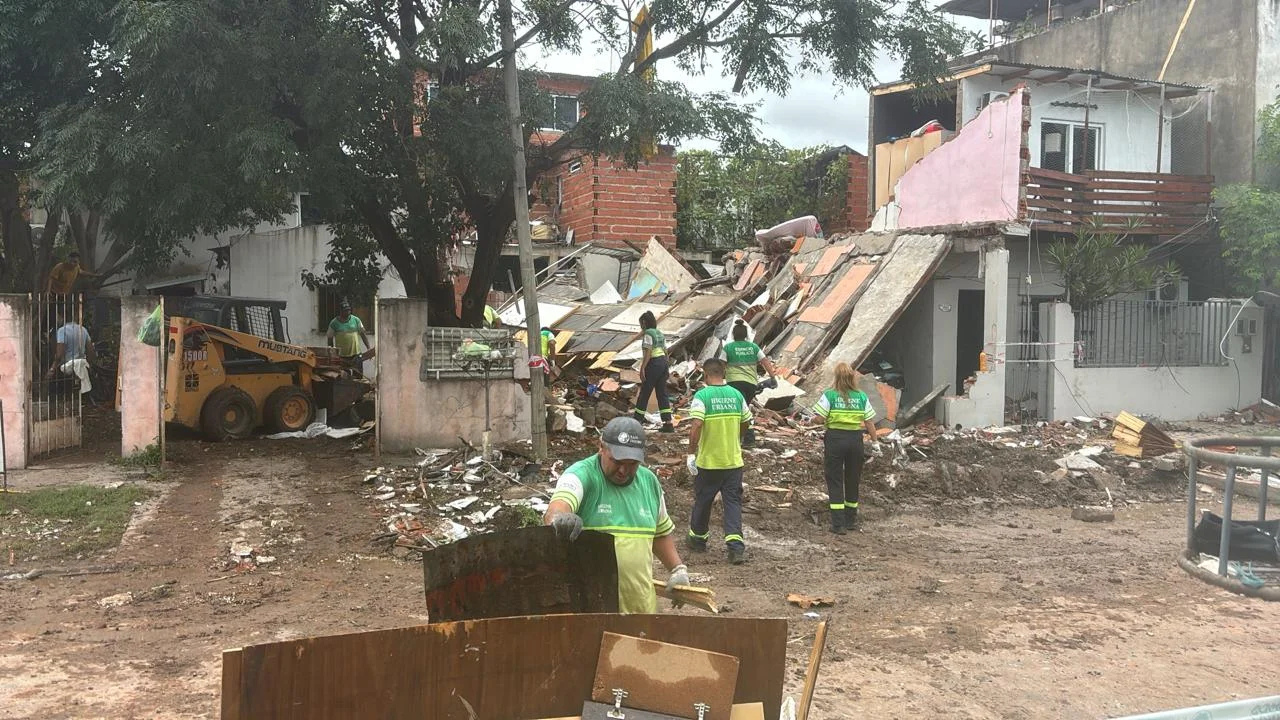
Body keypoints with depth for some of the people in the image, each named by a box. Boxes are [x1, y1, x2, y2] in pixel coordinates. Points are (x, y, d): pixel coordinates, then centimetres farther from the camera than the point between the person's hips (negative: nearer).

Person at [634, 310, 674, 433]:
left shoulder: (648, 333, -9)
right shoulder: (660, 333, 17)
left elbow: (648, 352, -18)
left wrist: (642, 368, -19)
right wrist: (667, 367, 21)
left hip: (653, 364, -8)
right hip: (663, 362, 8)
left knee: (644, 393, 0)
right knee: (662, 394, 8)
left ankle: (637, 421, 5)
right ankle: (668, 424, 4)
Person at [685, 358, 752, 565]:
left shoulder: (702, 396, -13)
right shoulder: (736, 394, 2)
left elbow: (696, 426, -22)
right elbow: (746, 423, 13)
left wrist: (691, 453, -14)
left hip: (708, 461, -3)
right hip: (734, 460, 3)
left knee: (703, 500, 15)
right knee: (733, 501, 4)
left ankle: (698, 538, 32)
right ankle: (735, 544, -10)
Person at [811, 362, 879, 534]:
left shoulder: (829, 395, -7)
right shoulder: (862, 396, 0)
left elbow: (819, 418, -13)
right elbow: (870, 423, 1)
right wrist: (874, 441, 11)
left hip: (835, 438, -3)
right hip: (855, 439, 3)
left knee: (834, 481, 4)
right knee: (853, 480, 16)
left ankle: (838, 524, 1)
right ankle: (851, 520, 28)